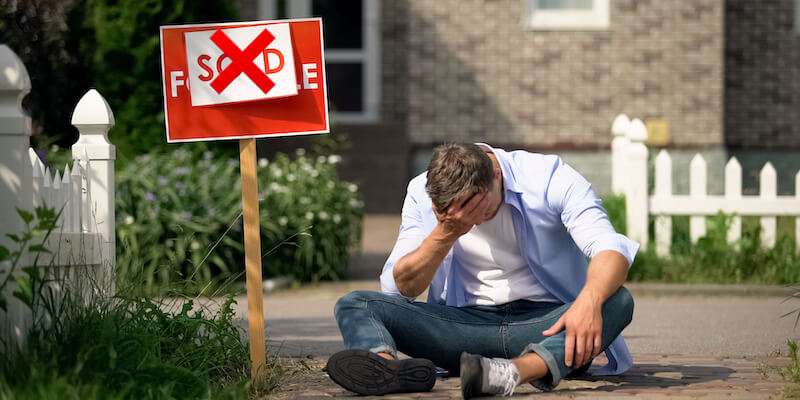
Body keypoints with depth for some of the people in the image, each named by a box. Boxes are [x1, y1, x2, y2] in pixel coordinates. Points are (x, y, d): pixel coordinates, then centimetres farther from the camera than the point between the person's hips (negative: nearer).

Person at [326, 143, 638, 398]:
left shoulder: (549, 178, -10)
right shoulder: (422, 194, -2)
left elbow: (611, 251, -22)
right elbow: (398, 288, -5)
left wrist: (589, 301, -44)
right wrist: (445, 234, -21)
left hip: (546, 321, -2)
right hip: (469, 324, 2)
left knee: (618, 301, -34)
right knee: (354, 305, -17)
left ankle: (517, 371, -61)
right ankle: (387, 367, -55)